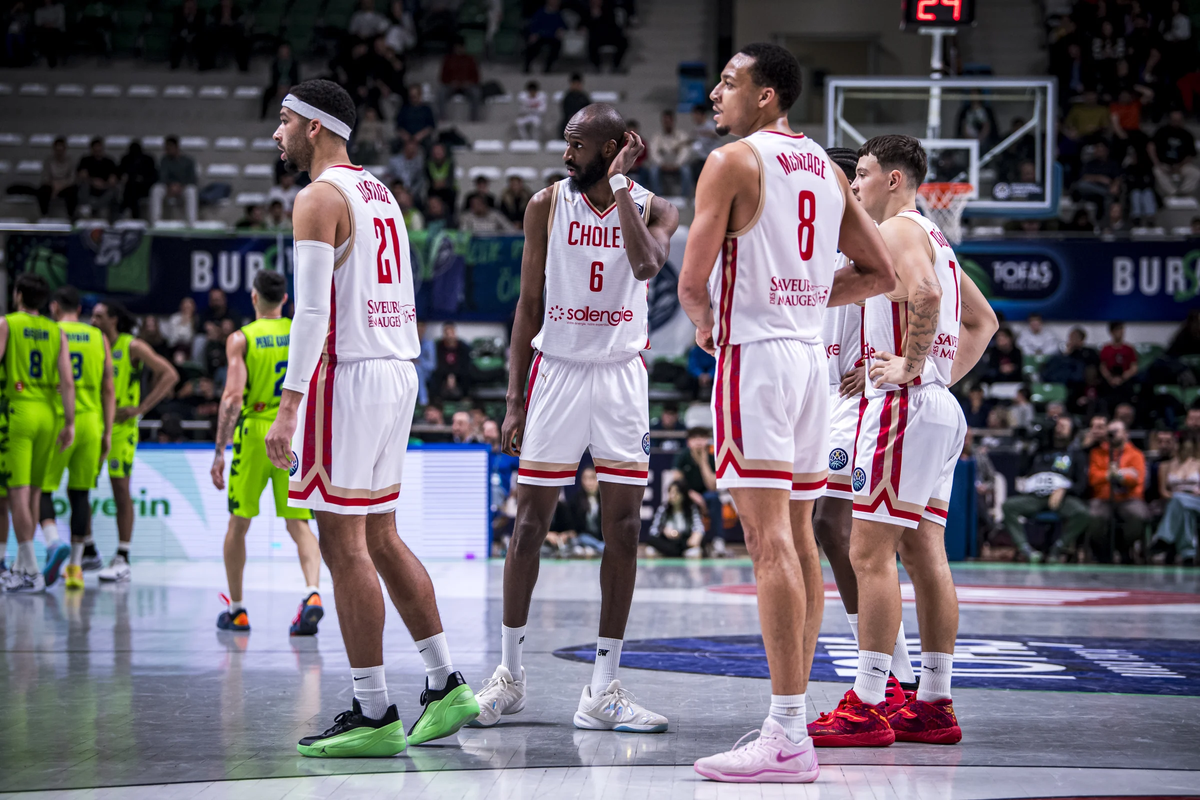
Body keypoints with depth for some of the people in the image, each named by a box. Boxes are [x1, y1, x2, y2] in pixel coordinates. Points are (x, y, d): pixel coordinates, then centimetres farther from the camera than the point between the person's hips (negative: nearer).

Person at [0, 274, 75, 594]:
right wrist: (70, 423, 2)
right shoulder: (56, 332, 9)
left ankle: (31, 571, -13)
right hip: (47, 413, 5)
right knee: (34, 491, 14)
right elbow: (67, 381, 1)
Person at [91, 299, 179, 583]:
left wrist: (141, 407, -14)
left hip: (121, 426, -6)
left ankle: (122, 560, -2)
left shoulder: (132, 347, -5)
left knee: (121, 490, -5)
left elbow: (170, 375, -8)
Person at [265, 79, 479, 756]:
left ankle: (374, 714, -3)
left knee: (344, 544, -5)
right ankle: (446, 686, 16)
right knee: (381, 538, 15)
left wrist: (288, 407, -22)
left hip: (347, 372, -9)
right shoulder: (381, 192, 19)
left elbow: (313, 311, -19)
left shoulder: (319, 198, -10)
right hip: (399, 370, 9)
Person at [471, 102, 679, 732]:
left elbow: (647, 264, -23)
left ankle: (602, 691, 4)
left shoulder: (651, 208, 1)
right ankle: (509, 674, 15)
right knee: (529, 523, 1)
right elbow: (529, 304, 2)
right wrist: (513, 399, -2)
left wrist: (619, 189, -20)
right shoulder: (548, 204, 1)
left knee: (623, 528, -1)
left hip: (622, 376, 1)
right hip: (556, 369, -1)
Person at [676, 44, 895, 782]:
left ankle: (785, 740, -13)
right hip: (811, 351, 8)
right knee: (800, 541, 11)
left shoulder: (733, 161, -8)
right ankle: (796, 719, 16)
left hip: (754, 353, -8)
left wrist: (705, 326, 9)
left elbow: (693, 282, -12)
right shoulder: (826, 168, 15)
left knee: (771, 544, -11)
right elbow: (881, 271, 18)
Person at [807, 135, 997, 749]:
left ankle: (868, 709, -12)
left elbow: (925, 292, -29)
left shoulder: (897, 229, -8)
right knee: (924, 555, 10)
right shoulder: (933, 237, 22)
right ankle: (934, 706, 11)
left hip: (904, 402, -10)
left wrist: (911, 365, -21)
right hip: (940, 408, 10)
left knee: (871, 554, -10)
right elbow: (982, 321, 30)